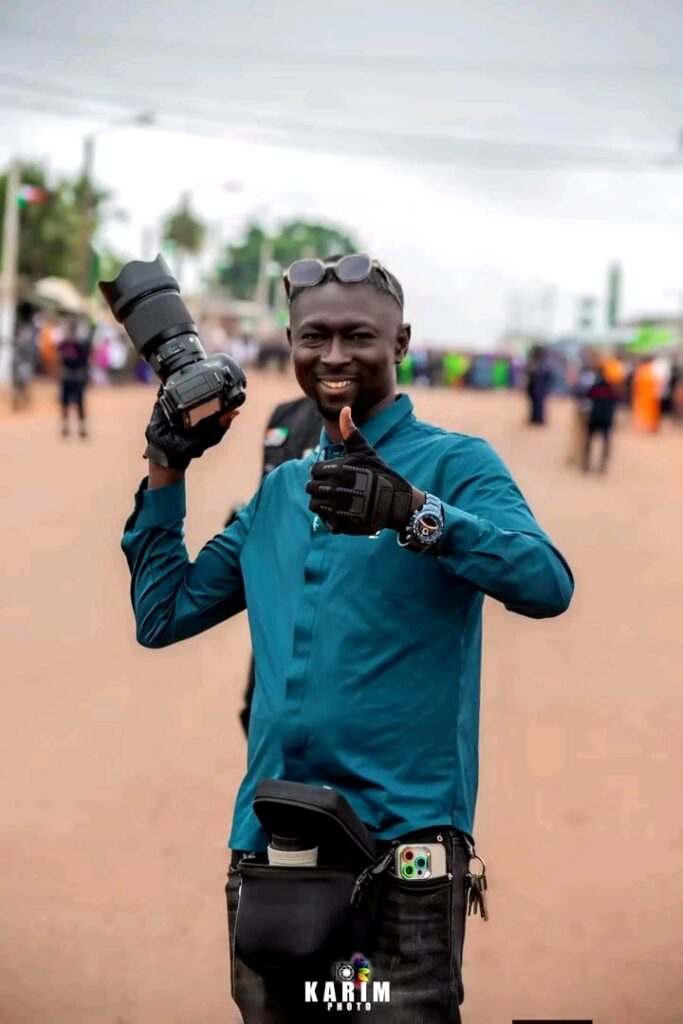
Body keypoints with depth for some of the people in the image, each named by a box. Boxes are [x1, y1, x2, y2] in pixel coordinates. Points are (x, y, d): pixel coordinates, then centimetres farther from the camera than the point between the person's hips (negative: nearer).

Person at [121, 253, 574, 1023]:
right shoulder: (279, 492, 18)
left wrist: (416, 512, -31)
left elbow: (547, 585, -17)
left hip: (403, 828, -6)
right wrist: (166, 475, 13)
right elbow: (163, 616, 22)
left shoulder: (453, 464, 0)